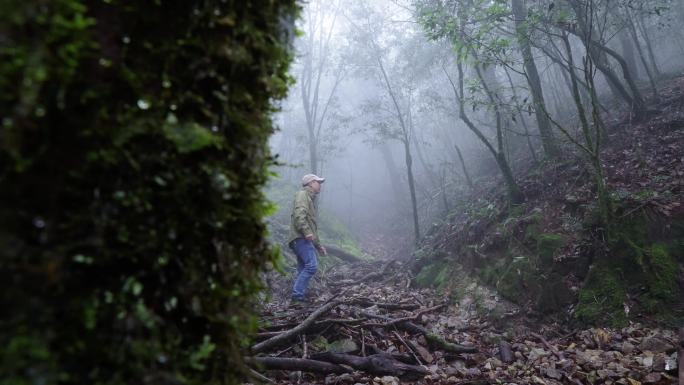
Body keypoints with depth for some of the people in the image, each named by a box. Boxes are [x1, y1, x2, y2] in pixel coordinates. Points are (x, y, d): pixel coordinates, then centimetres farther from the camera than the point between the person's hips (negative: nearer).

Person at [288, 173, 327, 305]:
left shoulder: (309, 199, 30)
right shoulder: (302, 194, 1)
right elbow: (299, 215, -18)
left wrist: (318, 245, 29)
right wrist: (306, 231, -28)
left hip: (305, 239, 10)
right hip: (300, 238, -10)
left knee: (303, 271, 6)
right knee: (311, 265, -20)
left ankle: (299, 299, 6)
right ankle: (297, 296, -20)